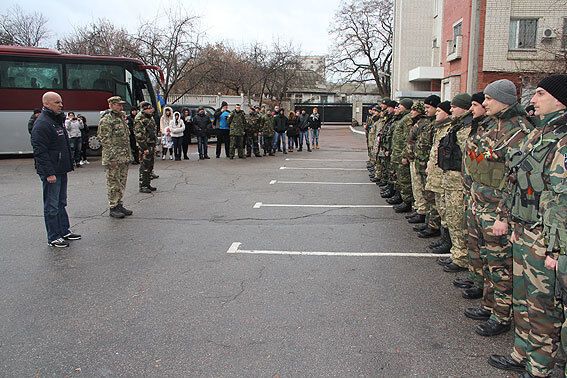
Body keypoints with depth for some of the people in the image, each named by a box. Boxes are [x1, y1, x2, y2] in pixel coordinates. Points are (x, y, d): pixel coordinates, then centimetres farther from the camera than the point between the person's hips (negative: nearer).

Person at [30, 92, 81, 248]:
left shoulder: (57, 121, 16)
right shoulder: (42, 124, -16)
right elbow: (40, 152, -21)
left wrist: (68, 165, 21)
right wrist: (49, 173, -23)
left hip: (61, 170, 10)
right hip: (51, 172, -10)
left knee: (61, 203, 17)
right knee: (52, 206, -1)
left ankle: (64, 231, 27)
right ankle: (53, 238, 7)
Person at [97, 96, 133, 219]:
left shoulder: (121, 117, 16)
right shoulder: (106, 120, -11)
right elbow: (105, 140, -16)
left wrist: (128, 155, 19)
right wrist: (112, 157, -20)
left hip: (124, 158, 9)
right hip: (114, 158, -9)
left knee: (122, 182, 13)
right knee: (113, 183, -2)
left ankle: (119, 204, 23)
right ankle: (113, 208, 6)